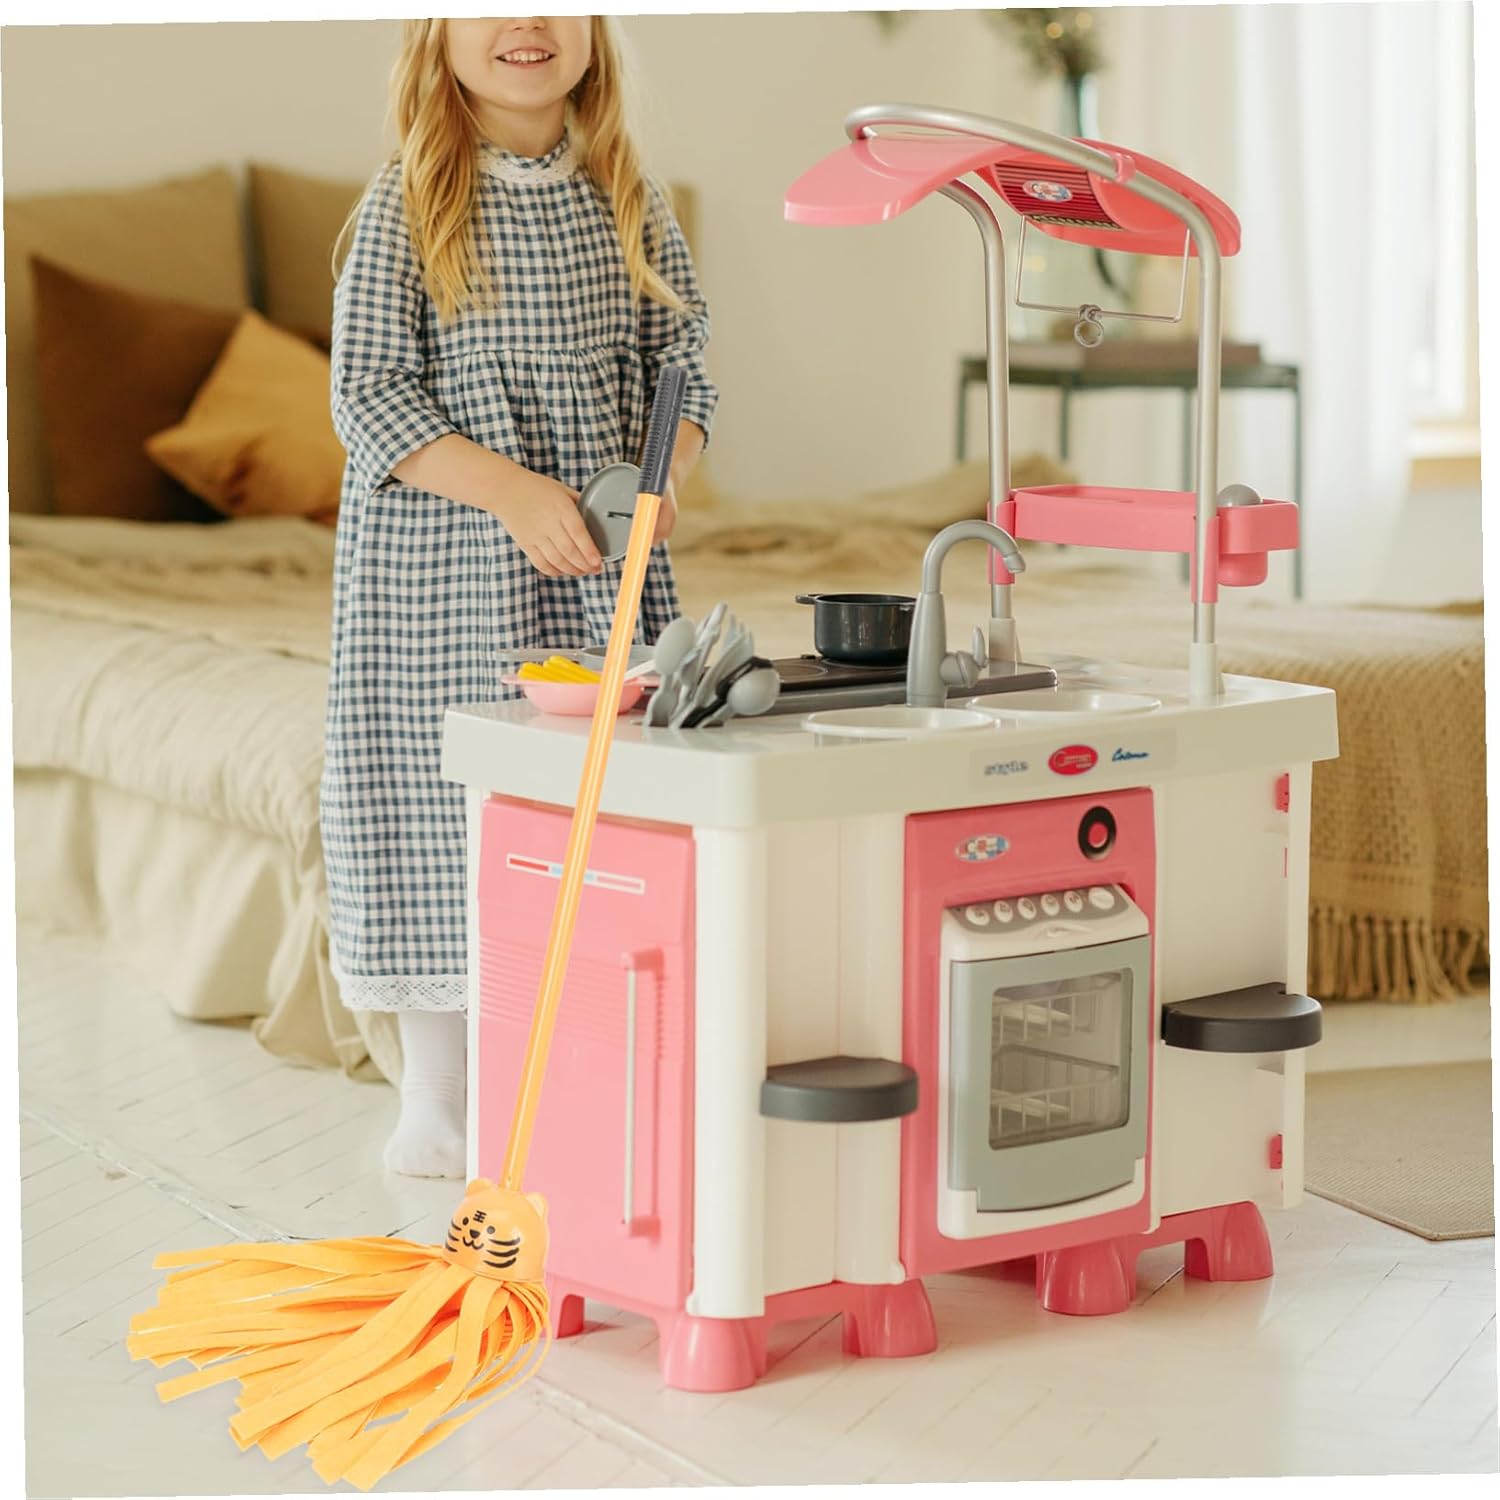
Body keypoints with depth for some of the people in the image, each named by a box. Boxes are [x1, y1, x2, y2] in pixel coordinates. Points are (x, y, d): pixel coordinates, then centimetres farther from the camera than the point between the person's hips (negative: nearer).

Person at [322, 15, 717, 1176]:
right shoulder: (406, 208, -5)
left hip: (606, 570, 4)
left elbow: (683, 369, 9)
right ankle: (437, 1102, 15)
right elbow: (369, 395, -10)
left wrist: (659, 485, -11)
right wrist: (512, 490, -21)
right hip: (443, 569, -3)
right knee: (445, 806, 2)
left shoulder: (632, 204, 7)